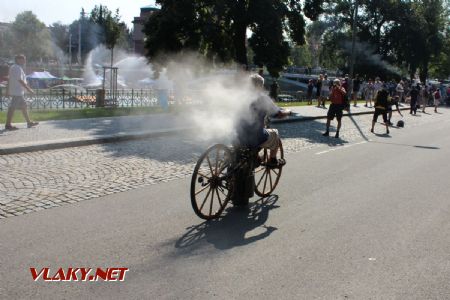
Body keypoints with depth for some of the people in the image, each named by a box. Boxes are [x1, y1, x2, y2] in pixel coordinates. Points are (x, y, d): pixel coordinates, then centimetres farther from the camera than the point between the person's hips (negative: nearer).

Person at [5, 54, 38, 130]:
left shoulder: (13, 67, 17)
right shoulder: (18, 68, -15)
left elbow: (9, 79, 20)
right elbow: (20, 80, -21)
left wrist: (8, 90, 23)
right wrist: (29, 89, -19)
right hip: (17, 92, -11)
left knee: (24, 106, 15)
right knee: (12, 107, -7)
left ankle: (29, 122, 21)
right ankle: (8, 125, -4)